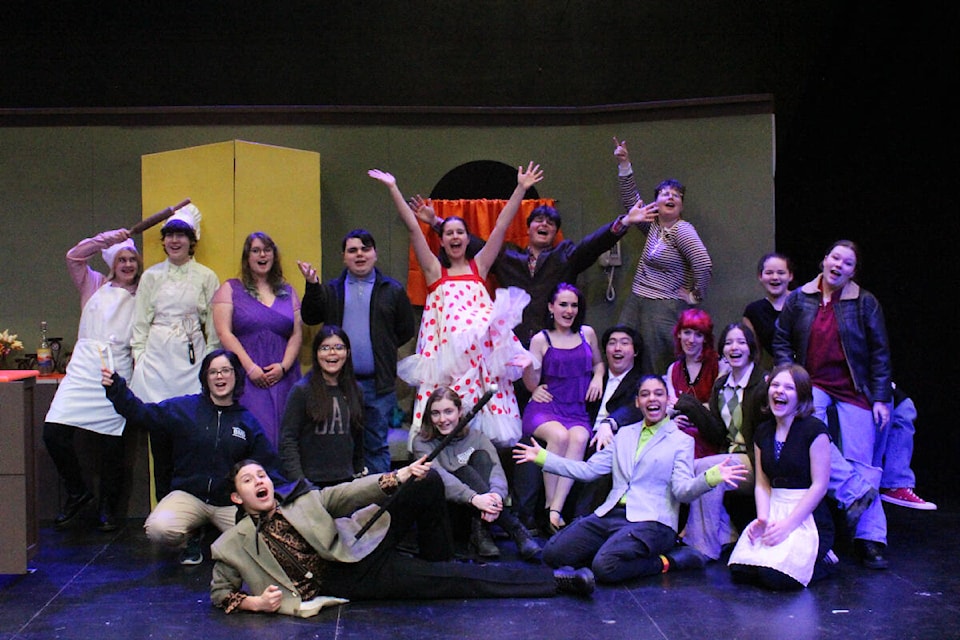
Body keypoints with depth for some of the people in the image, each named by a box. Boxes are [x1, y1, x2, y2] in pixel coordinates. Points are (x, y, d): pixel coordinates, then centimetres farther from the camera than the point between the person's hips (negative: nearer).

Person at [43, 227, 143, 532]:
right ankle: (77, 493, 9)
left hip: (118, 372, -1)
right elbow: (74, 257, 0)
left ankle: (108, 508, 17)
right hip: (84, 367, 1)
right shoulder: (94, 284, 15)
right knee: (54, 432, -11)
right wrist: (107, 239, -7)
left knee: (111, 442, -1)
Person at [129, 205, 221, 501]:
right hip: (157, 360, 1)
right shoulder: (152, 276, 10)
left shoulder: (206, 277, 6)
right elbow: (140, 323, 11)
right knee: (159, 430, -2)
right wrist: (139, 360, 3)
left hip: (192, 361, -1)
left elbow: (214, 327, 7)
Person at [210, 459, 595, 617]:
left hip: (363, 548, 3)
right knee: (452, 582, -16)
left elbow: (349, 493, -1)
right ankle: (556, 579, -11)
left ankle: (440, 563, 5)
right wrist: (253, 602, -15)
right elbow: (219, 594, 7)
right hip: (348, 582, -3)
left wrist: (397, 478, -16)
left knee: (428, 482, -16)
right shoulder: (234, 545, 3)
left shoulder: (303, 499, 8)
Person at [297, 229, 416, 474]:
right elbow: (310, 317, -4)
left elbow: (406, 330, 8)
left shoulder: (392, 290, 6)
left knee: (376, 445, 7)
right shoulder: (331, 290, 10)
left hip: (378, 384, -1)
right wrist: (312, 287, -16)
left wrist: (383, 350, 2)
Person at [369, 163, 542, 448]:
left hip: (482, 353, 1)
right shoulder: (435, 271, 12)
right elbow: (413, 228, 6)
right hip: (445, 353, -1)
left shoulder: (478, 266, 15)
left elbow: (501, 226, 10)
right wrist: (393, 189, 2)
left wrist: (521, 188, 5)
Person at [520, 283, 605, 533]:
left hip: (577, 410, 2)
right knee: (559, 436, -36)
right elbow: (532, 383, 1)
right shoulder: (541, 339, 5)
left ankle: (556, 510, -38)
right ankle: (549, 506, -27)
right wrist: (528, 363, -20)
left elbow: (598, 362, 32)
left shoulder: (587, 333, 14)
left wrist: (598, 377, 10)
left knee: (579, 438, -34)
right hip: (545, 407, -2)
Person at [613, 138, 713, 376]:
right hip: (635, 304, 7)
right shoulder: (653, 225, 11)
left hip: (664, 310, -7)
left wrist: (695, 296, -13)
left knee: (657, 372, -6)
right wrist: (624, 165, 11)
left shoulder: (681, 230, -11)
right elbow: (630, 201, 18)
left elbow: (704, 264, -23)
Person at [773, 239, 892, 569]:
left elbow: (880, 353, 2)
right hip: (812, 385, 1)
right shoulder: (799, 298, 4)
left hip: (853, 390, -1)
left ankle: (870, 539, -1)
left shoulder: (865, 302, 0)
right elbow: (781, 341, 10)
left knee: (861, 464, -4)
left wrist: (881, 398, -3)